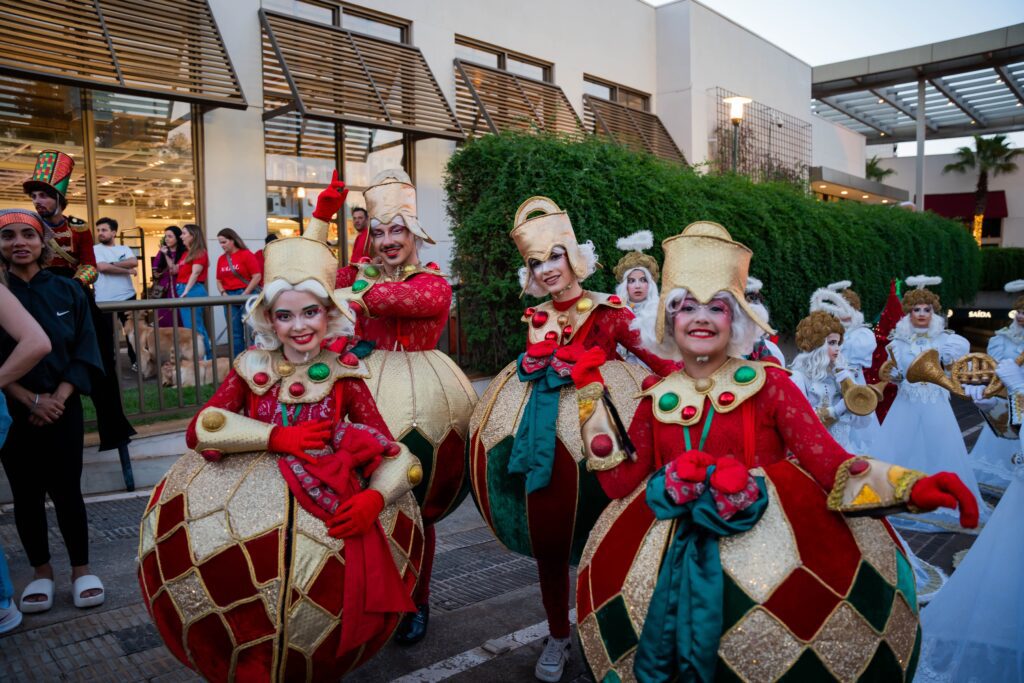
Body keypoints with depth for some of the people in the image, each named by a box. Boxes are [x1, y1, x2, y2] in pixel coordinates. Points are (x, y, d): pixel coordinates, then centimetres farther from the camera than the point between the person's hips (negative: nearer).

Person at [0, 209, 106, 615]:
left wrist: (58, 398, -11)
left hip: (63, 408, 0)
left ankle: (81, 570, 16)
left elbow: (85, 353, -1)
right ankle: (41, 572, 23)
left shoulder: (67, 291, 1)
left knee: (67, 490, 2)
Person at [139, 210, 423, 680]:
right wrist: (277, 436, -13)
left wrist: (376, 496, -21)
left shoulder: (345, 376, 5)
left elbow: (392, 449, -2)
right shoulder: (252, 369, 7)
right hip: (249, 493, 1)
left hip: (329, 503, -1)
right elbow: (199, 430, -5)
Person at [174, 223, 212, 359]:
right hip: (183, 290, 9)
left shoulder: (200, 252, -6)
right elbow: (175, 270, 20)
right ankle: (206, 355, 13)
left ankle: (204, 356, -5)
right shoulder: (185, 253, 19)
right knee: (190, 326, 10)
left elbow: (195, 273, -14)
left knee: (194, 326, -9)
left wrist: (186, 291, -20)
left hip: (193, 290, -9)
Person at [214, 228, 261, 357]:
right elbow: (219, 280, 18)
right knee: (234, 333, 8)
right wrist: (223, 293, 0)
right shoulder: (221, 259, 11)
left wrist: (245, 294, -12)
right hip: (229, 297, 5)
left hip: (246, 295, -5)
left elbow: (257, 276, -10)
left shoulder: (246, 254, -5)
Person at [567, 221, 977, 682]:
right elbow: (620, 482, 0)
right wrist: (591, 394, 1)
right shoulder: (657, 398, 7)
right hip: (676, 551, 2)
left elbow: (828, 463, -8)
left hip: (766, 536, -2)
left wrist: (912, 487, -24)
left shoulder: (769, 383, 0)